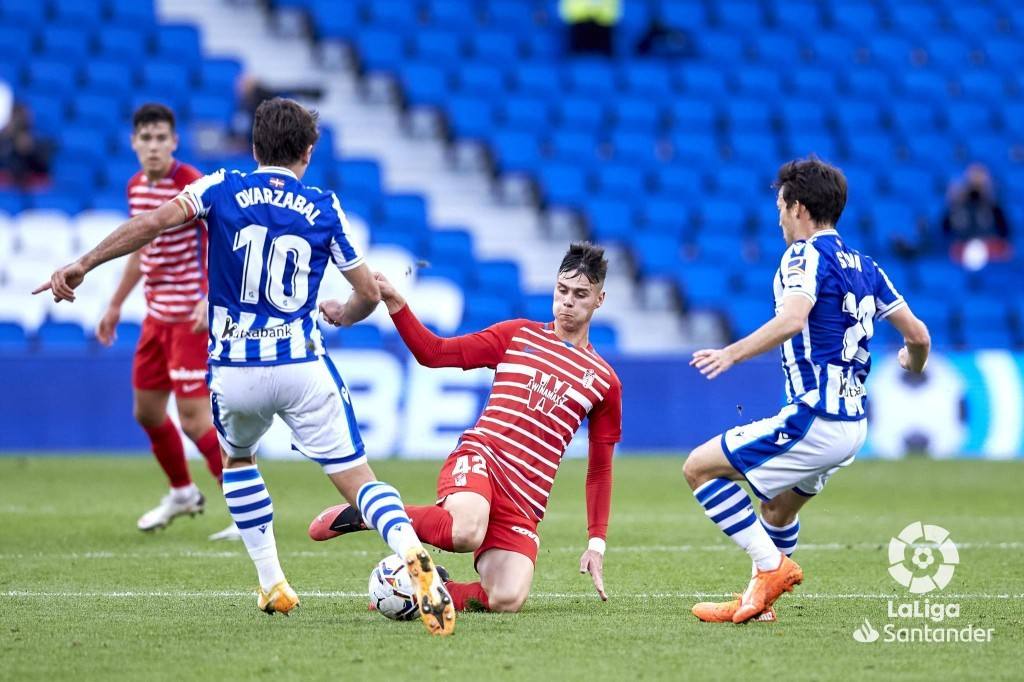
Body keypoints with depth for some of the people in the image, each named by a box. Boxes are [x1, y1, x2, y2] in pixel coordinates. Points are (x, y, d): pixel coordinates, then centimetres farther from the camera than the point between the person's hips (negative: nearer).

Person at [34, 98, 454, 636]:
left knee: (237, 457, 31)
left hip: (233, 373, 1)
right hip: (302, 369, -1)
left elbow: (155, 221, -13)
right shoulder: (324, 208, 5)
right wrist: (342, 313, 33)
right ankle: (413, 555, -30)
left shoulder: (223, 189, 3)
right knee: (358, 481, 0)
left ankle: (272, 585, 24)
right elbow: (368, 293, 10)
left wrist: (83, 264, -11)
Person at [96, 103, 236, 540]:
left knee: (194, 418, -13)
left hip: (189, 316, -8)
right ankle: (182, 494, 37)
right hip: (156, 315, 8)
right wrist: (115, 306, 27)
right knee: (147, 411, 16)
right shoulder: (136, 187, 9)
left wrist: (209, 299, -33)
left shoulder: (192, 185, -15)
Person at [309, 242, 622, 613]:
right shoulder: (518, 335, 12)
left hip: (523, 504, 2)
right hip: (478, 458, -2)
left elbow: (600, 469, 18)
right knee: (466, 533, -38)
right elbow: (433, 353, 10)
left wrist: (597, 542, 10)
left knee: (508, 599, -24)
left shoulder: (603, 381, 14)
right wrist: (395, 303, -5)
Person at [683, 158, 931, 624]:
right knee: (778, 508, 29)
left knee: (699, 467, -3)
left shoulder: (807, 255, -11)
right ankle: (759, 600, 34)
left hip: (814, 422, -9)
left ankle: (772, 566, -6)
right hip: (852, 424, 9)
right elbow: (917, 334, 16)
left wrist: (732, 353, -29)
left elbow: (792, 320, -30)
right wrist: (913, 364, 37)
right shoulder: (863, 266, 13)